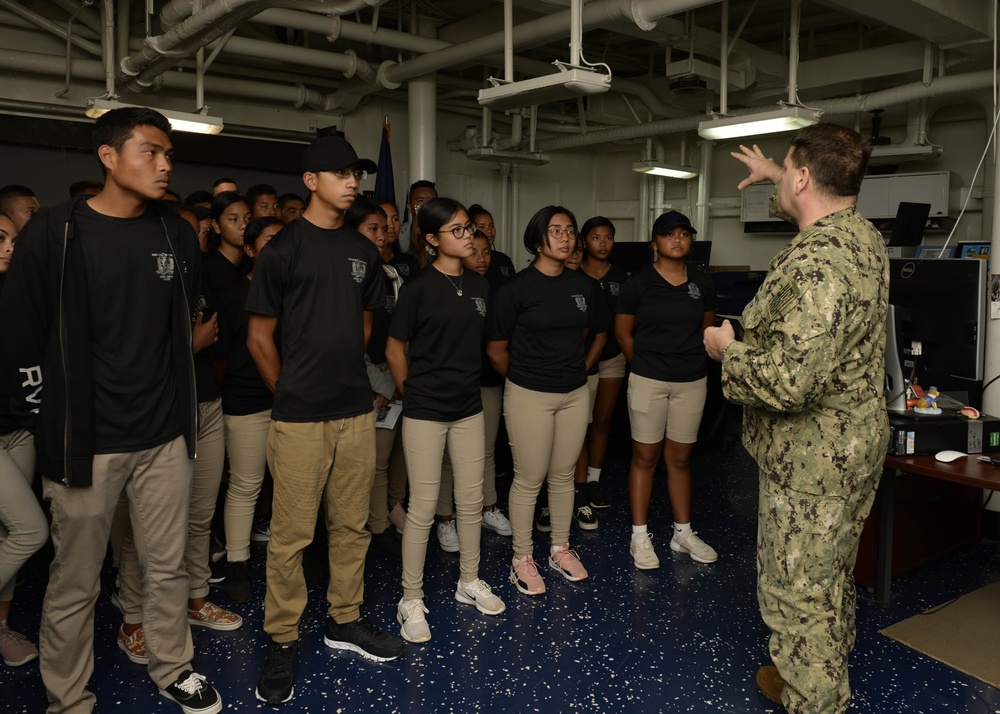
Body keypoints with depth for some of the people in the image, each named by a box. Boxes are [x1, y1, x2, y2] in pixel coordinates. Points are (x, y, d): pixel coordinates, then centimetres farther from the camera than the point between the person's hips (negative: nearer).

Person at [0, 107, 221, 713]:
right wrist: (52, 411, -1)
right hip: (87, 442, -4)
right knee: (75, 584, 7)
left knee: (169, 567, 15)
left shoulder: (178, 235, 6)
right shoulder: (55, 232, -8)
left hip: (165, 436, 4)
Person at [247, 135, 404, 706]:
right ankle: (283, 640, 19)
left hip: (356, 410, 5)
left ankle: (345, 620, 30)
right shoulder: (284, 248, -5)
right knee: (292, 534, 2)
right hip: (300, 416, -5)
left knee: (352, 525, 14)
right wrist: (293, 391, 2)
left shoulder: (363, 250, 10)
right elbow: (259, 337, -3)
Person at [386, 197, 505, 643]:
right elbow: (395, 351, -4)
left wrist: (465, 382, 13)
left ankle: (469, 582, 31)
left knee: (471, 499, 13)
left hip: (468, 406, 5)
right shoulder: (418, 288, -11)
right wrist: (414, 393, 3)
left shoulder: (479, 286, 5)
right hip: (425, 411, -5)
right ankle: (411, 600, 15)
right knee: (423, 507, 0)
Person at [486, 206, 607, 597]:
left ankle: (560, 548, 30)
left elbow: (600, 333, 20)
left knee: (563, 475, 14)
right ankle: (522, 558, 18)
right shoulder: (516, 288, -10)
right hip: (529, 396, -4)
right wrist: (523, 378, 5)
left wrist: (581, 368, 13)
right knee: (529, 479, 3)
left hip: (574, 394, 5)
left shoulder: (583, 285, 5)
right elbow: (496, 349, -5)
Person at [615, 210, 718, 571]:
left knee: (680, 458, 12)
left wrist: (692, 361, 13)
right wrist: (646, 365, 7)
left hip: (692, 381, 3)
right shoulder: (639, 282, -5)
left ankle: (683, 533, 24)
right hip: (648, 381, -3)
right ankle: (640, 536, 14)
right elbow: (623, 332, 2)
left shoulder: (702, 283, 5)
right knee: (645, 457, 4)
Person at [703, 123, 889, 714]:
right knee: (832, 578, 25)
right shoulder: (865, 235, 4)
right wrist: (776, 176, 42)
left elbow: (789, 381, -35)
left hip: (811, 458, -10)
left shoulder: (814, 263, -28)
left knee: (799, 597, 4)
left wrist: (728, 348, -17)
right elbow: (825, 200, 31)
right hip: (859, 445, 10)